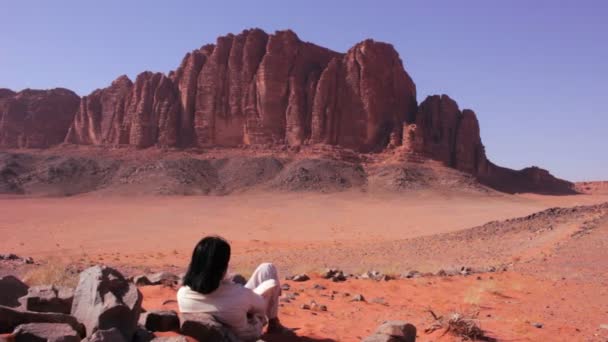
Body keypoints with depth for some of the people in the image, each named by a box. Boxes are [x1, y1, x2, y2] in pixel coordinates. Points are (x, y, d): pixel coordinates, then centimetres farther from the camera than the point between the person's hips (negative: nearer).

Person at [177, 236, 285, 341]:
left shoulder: (182, 294, -29)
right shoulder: (240, 294, -41)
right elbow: (260, 306, -17)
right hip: (246, 335, -4)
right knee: (267, 268, 13)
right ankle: (274, 323, 32)